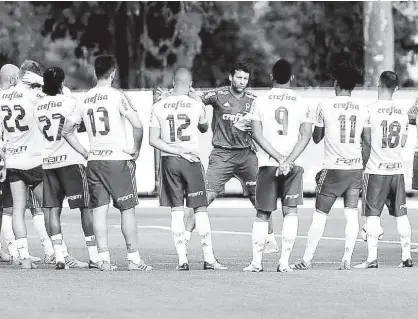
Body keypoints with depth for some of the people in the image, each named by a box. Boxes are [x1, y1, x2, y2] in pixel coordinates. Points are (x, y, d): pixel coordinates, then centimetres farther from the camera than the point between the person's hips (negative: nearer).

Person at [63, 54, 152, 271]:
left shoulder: (84, 100, 7)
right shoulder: (117, 96, -7)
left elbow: (67, 131, 11)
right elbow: (137, 125, -16)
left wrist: (85, 153, 14)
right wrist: (136, 150, -2)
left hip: (94, 161, 4)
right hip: (118, 159, -4)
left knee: (99, 210, 4)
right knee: (127, 209, 2)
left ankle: (103, 259, 0)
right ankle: (134, 259, 3)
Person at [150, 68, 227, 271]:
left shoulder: (159, 107, -1)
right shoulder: (196, 105, -4)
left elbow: (153, 140, -5)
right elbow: (204, 128, 16)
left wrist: (177, 151, -6)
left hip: (169, 161, 2)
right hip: (191, 161, -2)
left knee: (177, 211, 5)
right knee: (200, 209, 3)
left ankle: (182, 259, 1)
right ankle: (208, 258, 0)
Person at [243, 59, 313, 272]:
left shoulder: (260, 102, 4)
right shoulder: (302, 103, 5)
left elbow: (257, 134, -5)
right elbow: (306, 135, -5)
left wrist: (279, 158, -9)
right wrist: (288, 160, -11)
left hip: (267, 164, 0)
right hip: (294, 165, 0)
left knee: (262, 215, 9)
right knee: (290, 212, 4)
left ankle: (256, 262, 8)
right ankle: (284, 261, -6)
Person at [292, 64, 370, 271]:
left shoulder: (325, 106, -4)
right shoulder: (363, 108, 4)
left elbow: (316, 138, 6)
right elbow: (367, 142, 6)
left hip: (333, 168, -2)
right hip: (355, 167, 2)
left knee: (320, 214, 4)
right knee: (351, 213, 4)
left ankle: (307, 259, 6)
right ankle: (347, 259, -4)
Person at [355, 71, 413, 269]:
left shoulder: (371, 110, -10)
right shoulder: (403, 110, 5)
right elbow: (403, 143, 12)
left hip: (375, 169, -4)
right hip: (397, 168, 4)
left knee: (372, 214, -3)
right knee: (401, 215, 10)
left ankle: (372, 258, -8)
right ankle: (407, 256, 11)